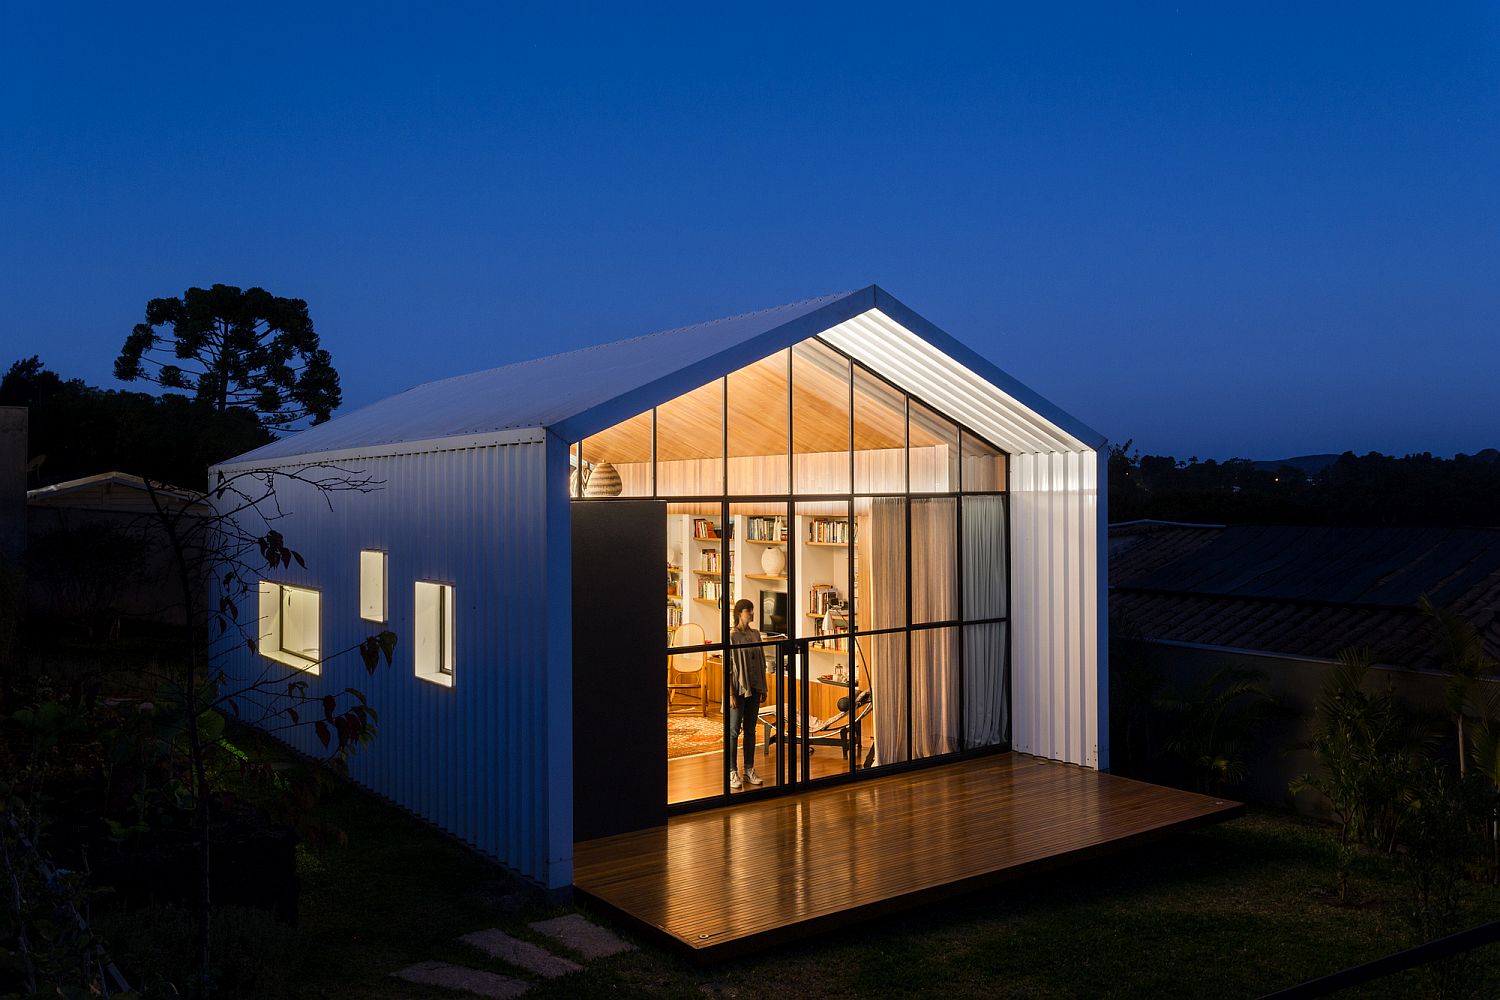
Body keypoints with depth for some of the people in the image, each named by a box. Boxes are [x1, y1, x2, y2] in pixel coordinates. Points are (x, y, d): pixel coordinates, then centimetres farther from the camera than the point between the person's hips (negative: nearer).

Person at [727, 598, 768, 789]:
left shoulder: (755, 634, 8)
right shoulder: (731, 635, -10)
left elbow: (761, 663, 13)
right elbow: (728, 666, -12)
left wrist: (763, 688, 11)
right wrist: (731, 693, -16)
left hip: (754, 688, 6)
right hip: (738, 688, -6)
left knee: (750, 730, 11)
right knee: (734, 730, 0)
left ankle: (749, 769, 20)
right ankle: (732, 772, 7)